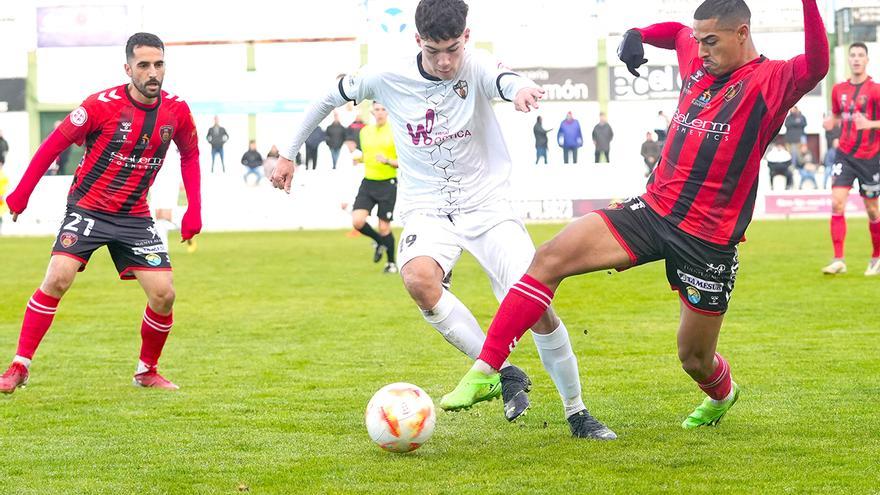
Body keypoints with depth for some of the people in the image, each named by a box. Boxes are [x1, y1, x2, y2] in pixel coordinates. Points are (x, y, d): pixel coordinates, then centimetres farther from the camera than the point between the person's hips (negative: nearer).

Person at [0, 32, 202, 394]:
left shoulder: (176, 112, -5)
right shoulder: (103, 105, -16)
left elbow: (190, 154, 14)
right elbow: (55, 143, -8)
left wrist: (194, 210, 7)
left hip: (135, 218, 3)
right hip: (88, 209, -3)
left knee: (163, 294, -6)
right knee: (57, 279, -19)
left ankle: (146, 371, 18)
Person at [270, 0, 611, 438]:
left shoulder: (476, 68, -15)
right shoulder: (388, 78, -8)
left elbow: (506, 80, -40)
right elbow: (329, 97, 10)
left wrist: (522, 89, -65)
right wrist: (288, 154, 13)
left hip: (488, 205, -1)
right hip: (427, 210, 1)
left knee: (537, 309, -12)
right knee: (418, 279, -33)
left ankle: (577, 414, 10)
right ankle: (503, 372, -20)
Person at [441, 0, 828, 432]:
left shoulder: (768, 82, -10)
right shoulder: (697, 64, 10)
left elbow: (815, 67, -31)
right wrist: (637, 35, 13)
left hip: (709, 240, -5)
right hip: (653, 210, 6)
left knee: (695, 359, 8)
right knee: (551, 257, -14)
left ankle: (722, 396, 48)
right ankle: (485, 371, -14)